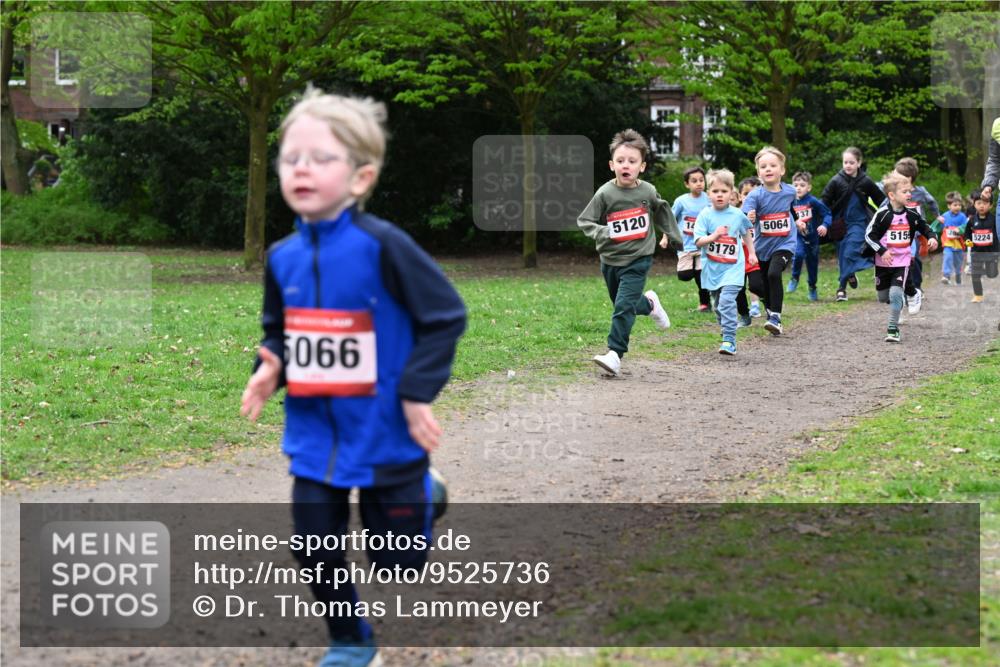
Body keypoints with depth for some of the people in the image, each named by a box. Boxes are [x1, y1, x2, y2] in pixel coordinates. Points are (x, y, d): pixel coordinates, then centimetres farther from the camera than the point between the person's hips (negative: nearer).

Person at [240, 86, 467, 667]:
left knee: (398, 553, 10)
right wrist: (270, 368, -5)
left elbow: (446, 315, -14)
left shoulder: (382, 246, -19)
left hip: (385, 431, -5)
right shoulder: (282, 257, -1)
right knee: (316, 549, 9)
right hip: (314, 433, 5)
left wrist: (418, 391, -17)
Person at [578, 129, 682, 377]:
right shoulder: (605, 194, -11)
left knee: (624, 306, -15)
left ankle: (614, 354, -15)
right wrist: (602, 232, -24)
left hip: (638, 258, -2)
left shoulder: (648, 191, -6)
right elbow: (584, 221, -5)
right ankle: (649, 303, 50)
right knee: (622, 305, 18)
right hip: (610, 259, 2)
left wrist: (676, 239, 23)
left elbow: (663, 213, 15)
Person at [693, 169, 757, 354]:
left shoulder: (738, 215, -2)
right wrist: (714, 236, -27)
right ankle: (728, 337, 33)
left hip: (732, 267, -2)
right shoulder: (705, 215, -5)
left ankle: (729, 341, -22)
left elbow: (746, 233, 19)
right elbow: (698, 241, -11)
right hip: (712, 268, 2)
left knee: (727, 300, -21)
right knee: (719, 306, 14)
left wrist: (752, 253, 23)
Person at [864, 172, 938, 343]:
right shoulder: (882, 214, -14)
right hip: (883, 262, -1)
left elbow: (924, 227, 12)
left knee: (896, 293, -17)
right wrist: (882, 251, -20)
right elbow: (869, 234, -12)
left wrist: (931, 237, -8)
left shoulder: (911, 215, -3)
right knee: (883, 297, 11)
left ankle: (893, 329, -8)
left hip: (902, 262, 1)